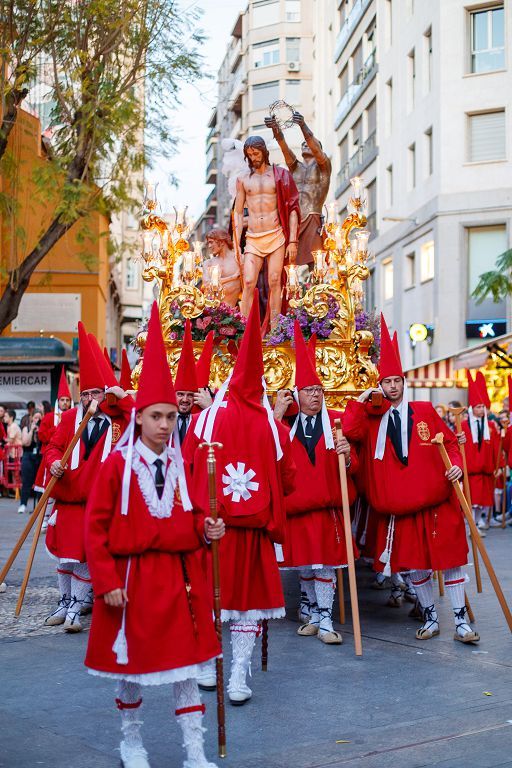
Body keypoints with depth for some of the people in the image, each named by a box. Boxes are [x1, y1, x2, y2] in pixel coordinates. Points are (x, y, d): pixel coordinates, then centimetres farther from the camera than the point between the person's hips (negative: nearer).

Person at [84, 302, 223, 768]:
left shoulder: (182, 465, 4)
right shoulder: (118, 464, -7)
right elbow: (96, 528, -7)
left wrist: (205, 530, -9)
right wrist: (106, 582, -12)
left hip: (179, 576, 3)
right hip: (132, 577, -3)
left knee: (186, 663, 5)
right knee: (130, 663, 11)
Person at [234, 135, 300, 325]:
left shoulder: (280, 175, 6)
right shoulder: (243, 178, 11)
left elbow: (292, 209, 3)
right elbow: (238, 212, 12)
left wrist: (292, 241, -5)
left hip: (276, 236, -1)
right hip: (253, 238, 1)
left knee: (275, 283, -3)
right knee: (248, 283, -11)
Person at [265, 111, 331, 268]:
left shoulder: (323, 166, 11)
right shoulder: (295, 166, 21)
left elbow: (316, 149, -9)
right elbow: (284, 147, 3)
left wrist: (303, 125, -26)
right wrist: (275, 129, -17)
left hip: (312, 221, -3)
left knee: (313, 263, -16)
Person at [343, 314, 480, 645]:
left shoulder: (424, 411, 4)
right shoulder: (373, 418, 6)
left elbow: (450, 441, 7)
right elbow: (350, 432, -9)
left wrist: (456, 464, -10)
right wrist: (361, 401, -8)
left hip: (437, 502, -1)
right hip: (399, 507, 1)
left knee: (450, 559, 1)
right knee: (415, 565, 9)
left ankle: (461, 621, 9)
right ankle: (431, 618, 24)